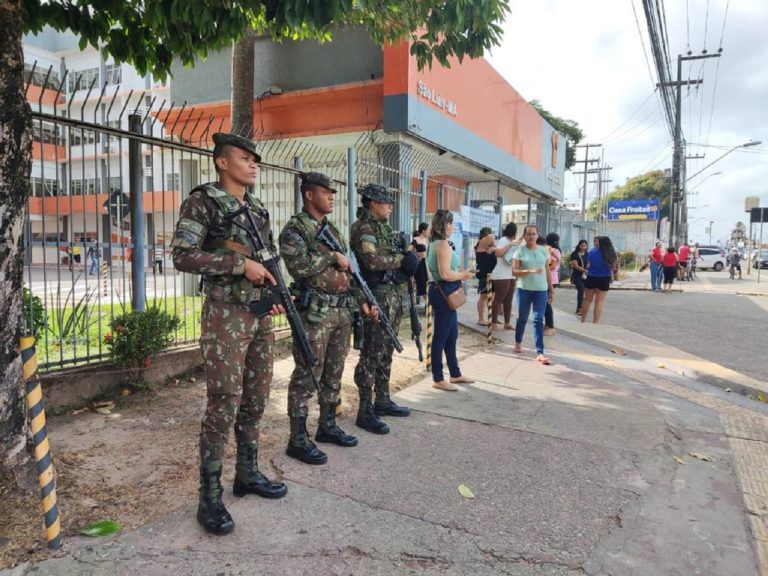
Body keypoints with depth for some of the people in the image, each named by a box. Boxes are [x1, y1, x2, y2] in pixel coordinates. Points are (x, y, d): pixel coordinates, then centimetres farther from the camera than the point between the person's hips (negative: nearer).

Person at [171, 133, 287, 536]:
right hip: (225, 315, -7)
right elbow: (182, 255, -15)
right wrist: (241, 265, -18)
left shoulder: (258, 210, 14)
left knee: (255, 401, 13)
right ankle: (210, 497, 8)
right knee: (224, 405, -5)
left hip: (261, 315, 7)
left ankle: (248, 474, 29)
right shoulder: (202, 201, -6)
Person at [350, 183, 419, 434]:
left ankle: (383, 401, 26)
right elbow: (373, 260, -24)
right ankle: (365, 411, 1)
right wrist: (403, 259, -13)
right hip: (376, 297, -9)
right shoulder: (363, 228, -11)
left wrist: (409, 258, 0)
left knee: (386, 352, 15)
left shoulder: (385, 228, 18)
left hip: (394, 295, 9)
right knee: (372, 354, -6)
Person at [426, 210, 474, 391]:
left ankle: (455, 374, 29)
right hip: (443, 293, -11)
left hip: (443, 292, 11)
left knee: (451, 335, 17)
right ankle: (438, 379, 7)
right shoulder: (443, 244, -17)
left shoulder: (435, 243, 14)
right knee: (441, 336, -3)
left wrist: (458, 273, 14)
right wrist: (463, 275, -9)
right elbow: (445, 274, -25)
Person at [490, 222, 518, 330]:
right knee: (499, 299, -6)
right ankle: (494, 322, -1)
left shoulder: (510, 242, 21)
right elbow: (498, 253, -24)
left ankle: (507, 323, 12)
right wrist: (510, 245, -19)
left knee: (508, 300, 9)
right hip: (502, 275, -9)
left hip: (511, 275, 9)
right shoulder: (503, 240, -8)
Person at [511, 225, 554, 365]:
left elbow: (548, 271, 11)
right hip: (524, 289, -1)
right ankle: (518, 342, 37)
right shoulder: (520, 250, -3)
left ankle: (540, 353, -8)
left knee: (539, 320, -5)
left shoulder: (543, 250, 7)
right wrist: (530, 271, -23)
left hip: (541, 290, 2)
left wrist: (551, 289, 10)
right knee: (522, 318, 12)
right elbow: (514, 271, -9)